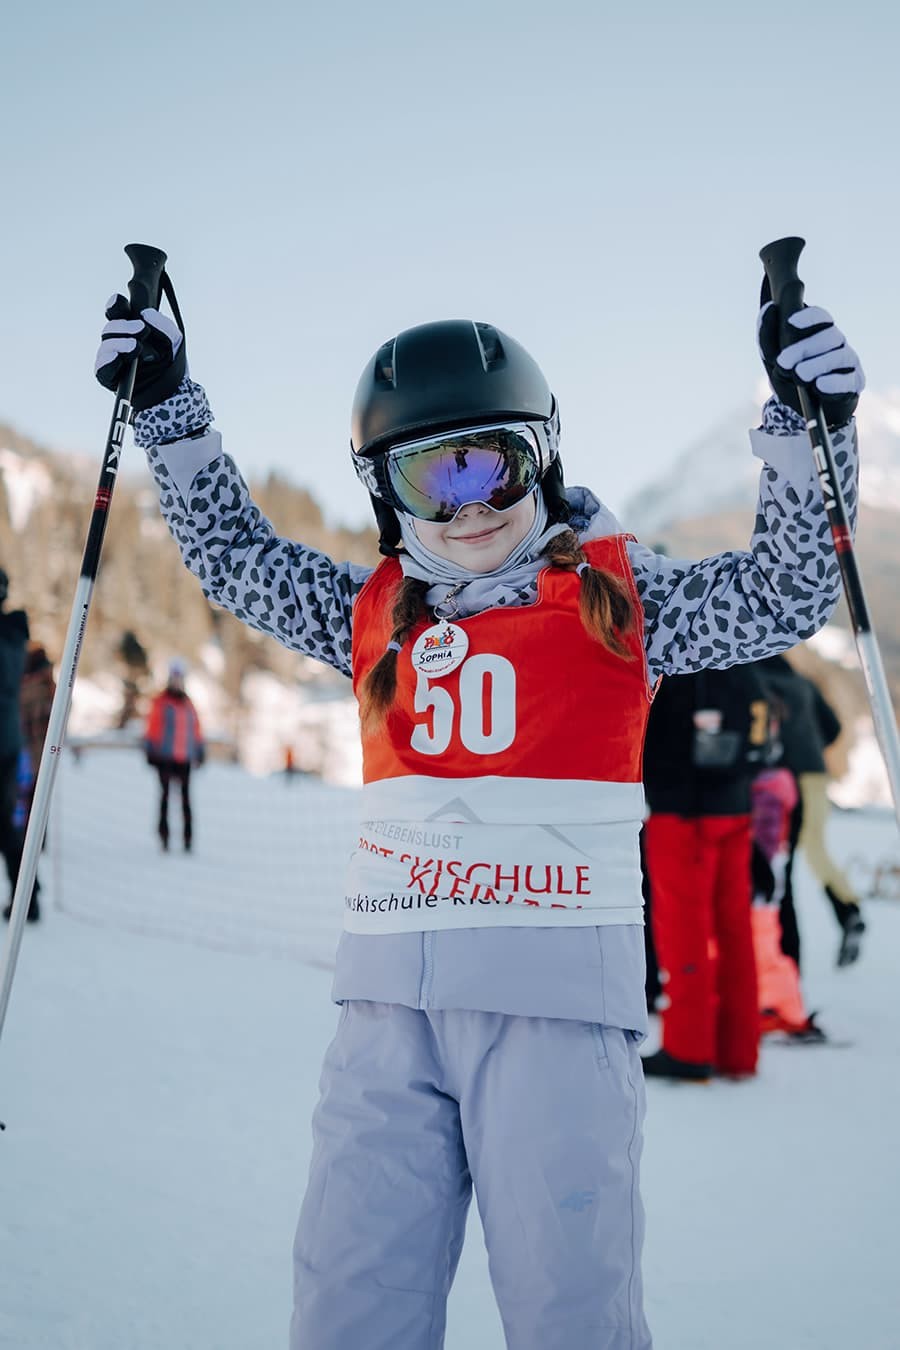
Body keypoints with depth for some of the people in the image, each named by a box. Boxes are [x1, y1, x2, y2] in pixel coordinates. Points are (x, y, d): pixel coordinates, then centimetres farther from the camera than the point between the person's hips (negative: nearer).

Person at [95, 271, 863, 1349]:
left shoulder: (616, 595, 4)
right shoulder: (376, 611, 13)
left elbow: (785, 594, -3)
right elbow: (233, 553, 23)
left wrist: (807, 431, -15)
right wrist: (165, 405, 18)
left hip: (558, 991, -3)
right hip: (391, 998, 4)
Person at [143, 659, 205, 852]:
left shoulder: (188, 705, 16)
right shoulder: (160, 702, 2)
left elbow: (196, 730, 19)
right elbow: (152, 727, -1)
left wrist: (200, 751, 16)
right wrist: (150, 751, -6)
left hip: (184, 758, 4)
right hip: (165, 757, -3)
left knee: (185, 797, 0)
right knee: (166, 794, -5)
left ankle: (188, 837, 0)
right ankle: (164, 835, 0)